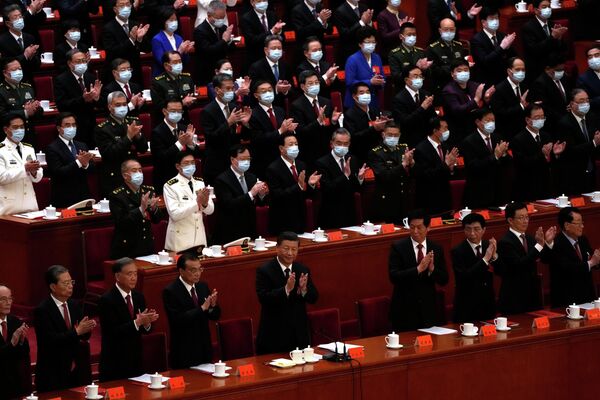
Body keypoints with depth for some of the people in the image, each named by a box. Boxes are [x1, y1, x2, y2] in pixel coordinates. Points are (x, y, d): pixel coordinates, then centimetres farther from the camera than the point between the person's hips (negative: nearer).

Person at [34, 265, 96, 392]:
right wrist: (77, 331, -25)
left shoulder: (73, 305, 9)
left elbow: (84, 336, 10)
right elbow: (51, 340, -20)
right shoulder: (42, 310, -11)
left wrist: (88, 328, -13)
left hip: (78, 371, 6)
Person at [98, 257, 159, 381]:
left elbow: (144, 329, 10)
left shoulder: (138, 297, 8)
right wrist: (137, 322, -27)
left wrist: (147, 322, -13)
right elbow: (113, 332, -19)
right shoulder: (107, 300, -12)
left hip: (136, 362, 6)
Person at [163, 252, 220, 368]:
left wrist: (213, 305, -12)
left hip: (205, 350, 6)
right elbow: (178, 320, -22)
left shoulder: (202, 286, 6)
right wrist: (202, 308, -25)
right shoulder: (170, 291, -13)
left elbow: (215, 316, 10)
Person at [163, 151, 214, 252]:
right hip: (180, 239, -5)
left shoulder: (200, 182, 7)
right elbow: (174, 214, -19)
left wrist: (205, 203, -17)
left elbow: (210, 211, 6)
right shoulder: (170, 186, -9)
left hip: (199, 237, 5)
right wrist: (197, 202, -25)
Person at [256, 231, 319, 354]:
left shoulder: (303, 270, 6)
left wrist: (304, 288, -18)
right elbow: (263, 298, -18)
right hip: (274, 334, -4)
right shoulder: (264, 270, -8)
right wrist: (287, 289, -30)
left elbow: (314, 298, 4)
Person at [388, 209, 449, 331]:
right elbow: (393, 277, -15)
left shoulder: (436, 249, 5)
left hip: (428, 311, 3)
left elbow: (444, 280, 4)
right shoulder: (398, 247, -5)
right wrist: (419, 269, -25)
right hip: (405, 310, -3)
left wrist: (432, 268, -17)